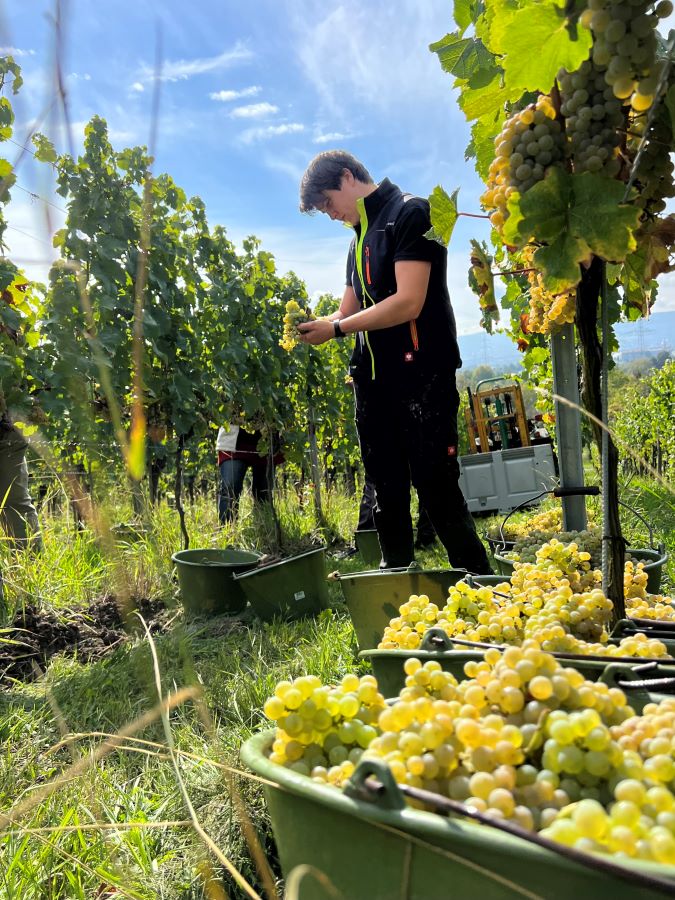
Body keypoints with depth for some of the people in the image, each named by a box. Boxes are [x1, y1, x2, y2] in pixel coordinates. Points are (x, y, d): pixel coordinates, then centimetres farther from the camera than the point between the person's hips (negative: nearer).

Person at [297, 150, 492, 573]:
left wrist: (336, 329, -11)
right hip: (374, 380, 8)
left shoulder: (410, 213, -6)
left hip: (421, 375, -8)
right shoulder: (360, 236, 19)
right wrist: (313, 325, 0)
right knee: (388, 491, 11)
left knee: (437, 487, -7)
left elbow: (408, 303, -18)